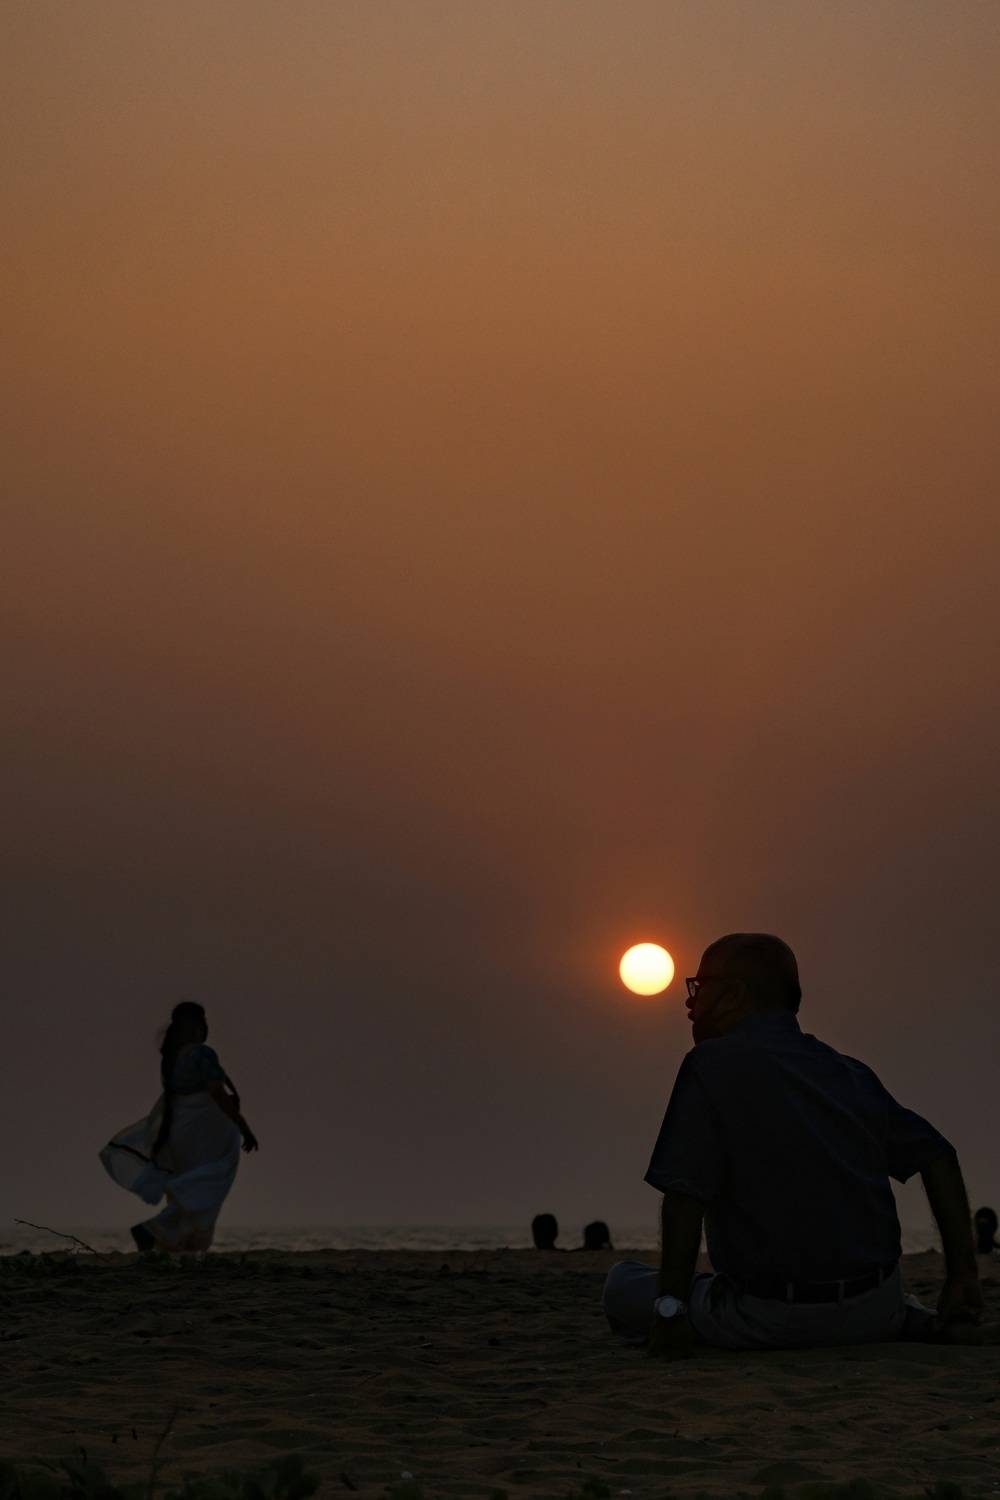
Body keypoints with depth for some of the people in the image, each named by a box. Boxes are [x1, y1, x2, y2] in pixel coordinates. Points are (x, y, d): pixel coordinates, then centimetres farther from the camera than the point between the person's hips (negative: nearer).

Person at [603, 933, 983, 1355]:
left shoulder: (711, 1065, -9)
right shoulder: (850, 1072, 9)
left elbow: (685, 1193, -19)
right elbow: (937, 1156, 8)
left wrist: (671, 1307, -13)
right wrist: (962, 1274, 12)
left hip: (768, 1321, -7)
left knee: (624, 1286, 9)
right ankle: (914, 1322, 6)